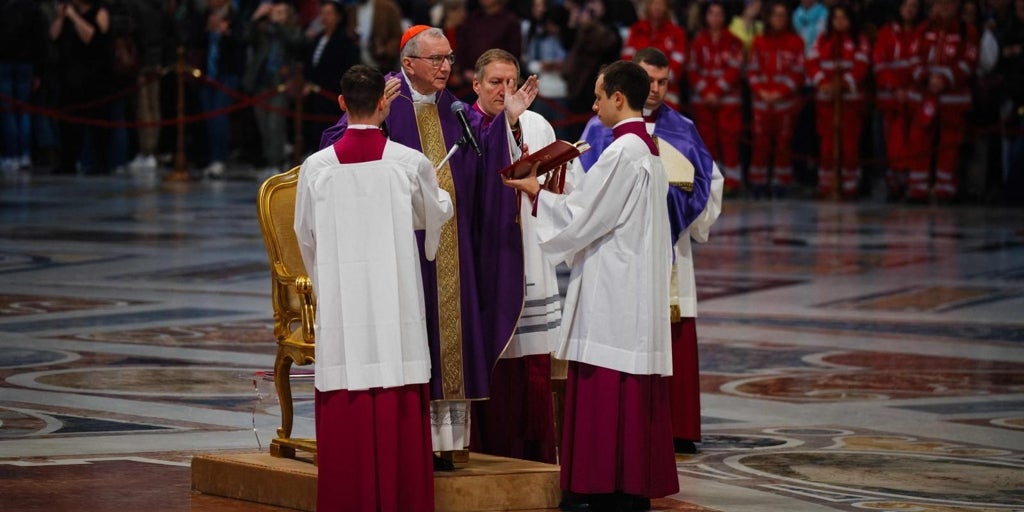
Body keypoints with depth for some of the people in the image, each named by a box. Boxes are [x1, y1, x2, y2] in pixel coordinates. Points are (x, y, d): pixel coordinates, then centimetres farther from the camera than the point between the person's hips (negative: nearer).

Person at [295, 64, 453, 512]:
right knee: (399, 414, 3)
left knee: (344, 418, 4)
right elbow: (438, 216, 15)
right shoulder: (412, 164, -5)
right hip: (396, 304, -1)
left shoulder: (316, 168, -3)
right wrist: (440, 193, 39)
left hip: (339, 305, 1)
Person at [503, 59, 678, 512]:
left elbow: (583, 219, -14)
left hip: (611, 287, -9)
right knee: (635, 388, 11)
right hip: (636, 284, 9)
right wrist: (551, 193, 15)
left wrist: (539, 193, -1)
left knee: (605, 388, -5)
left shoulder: (621, 154, -17)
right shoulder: (648, 150, 13)